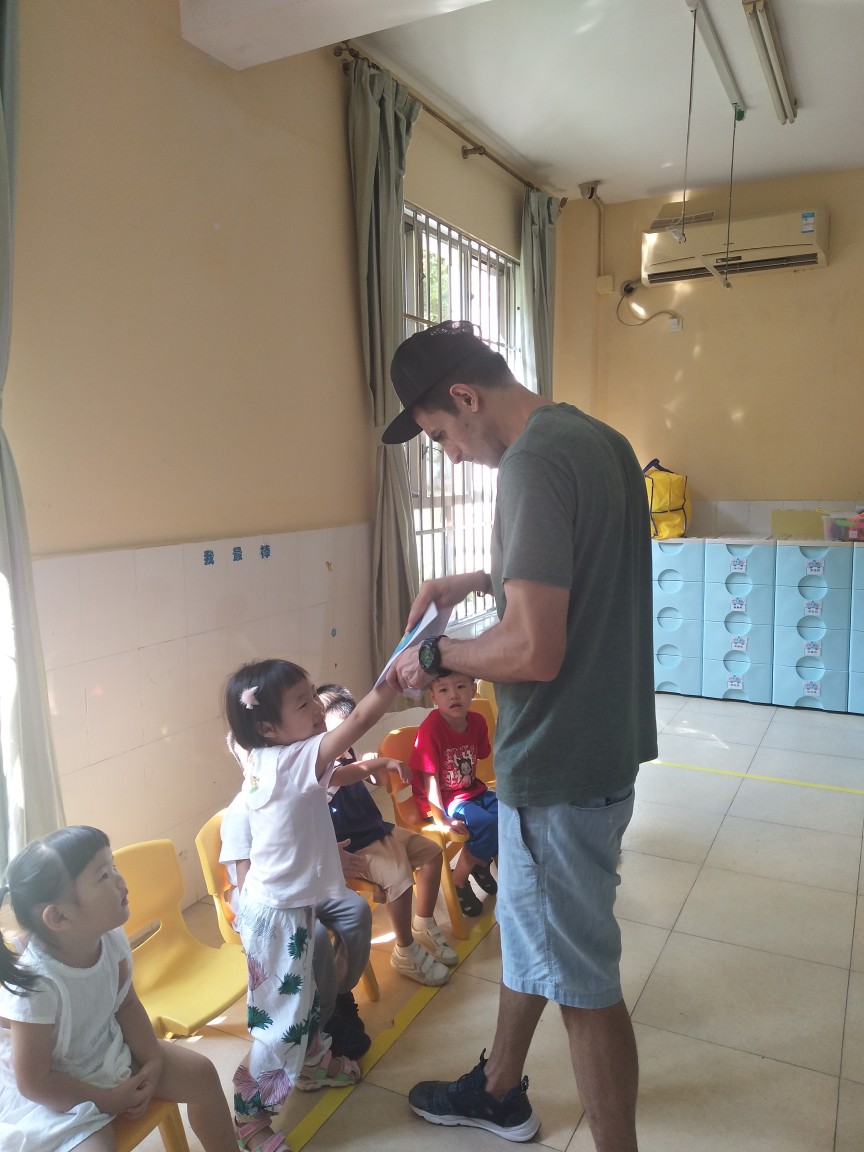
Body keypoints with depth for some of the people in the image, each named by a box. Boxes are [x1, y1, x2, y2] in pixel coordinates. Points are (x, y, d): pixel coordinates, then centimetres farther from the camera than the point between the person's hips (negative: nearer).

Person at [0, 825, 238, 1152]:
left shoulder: (111, 939, -17)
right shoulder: (37, 984, -34)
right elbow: (34, 1083, -22)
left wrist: (153, 1061, -8)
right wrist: (108, 1100, -16)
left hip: (110, 1052, 6)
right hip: (58, 1094, -6)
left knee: (200, 1072, 5)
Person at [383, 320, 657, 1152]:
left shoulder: (533, 463, -23)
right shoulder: (597, 438, 8)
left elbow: (534, 651, -28)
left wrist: (436, 656, -11)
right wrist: (479, 581, 14)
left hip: (562, 767, -10)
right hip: (603, 740, 10)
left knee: (581, 977, 9)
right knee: (528, 927, 25)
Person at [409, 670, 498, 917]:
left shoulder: (477, 722, -6)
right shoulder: (431, 728, -24)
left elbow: (475, 761, 5)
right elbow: (429, 778, -22)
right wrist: (441, 819, -23)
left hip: (472, 791, 7)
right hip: (443, 800, -7)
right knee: (488, 823, -26)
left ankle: (482, 862, 17)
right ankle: (459, 881, -3)